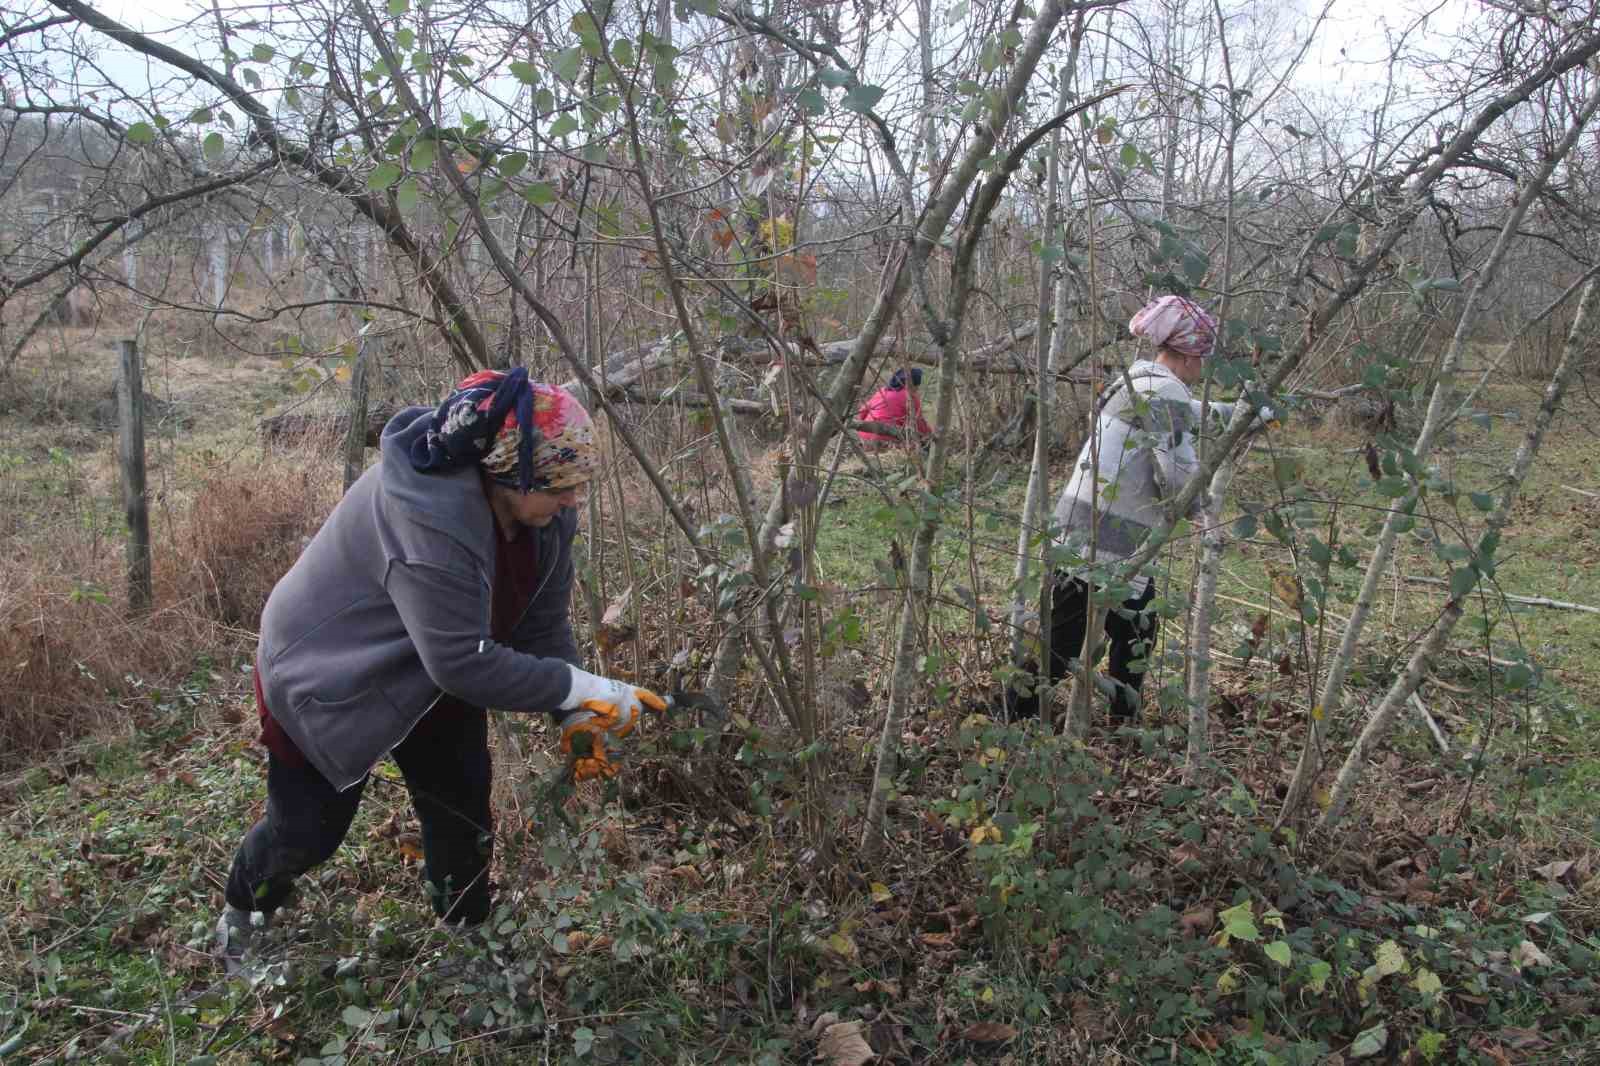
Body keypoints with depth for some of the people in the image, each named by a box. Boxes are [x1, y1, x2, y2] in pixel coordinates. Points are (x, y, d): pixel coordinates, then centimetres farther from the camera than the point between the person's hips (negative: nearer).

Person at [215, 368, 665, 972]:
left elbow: (542, 623, -7)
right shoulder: (426, 515, -41)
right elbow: (463, 661, -40)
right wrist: (580, 690, -35)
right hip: (329, 675, -6)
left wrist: (574, 716, -17)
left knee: (464, 819, 8)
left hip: (437, 675, 7)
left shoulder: (543, 510, -16)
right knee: (308, 830, 8)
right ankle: (242, 918, 39)